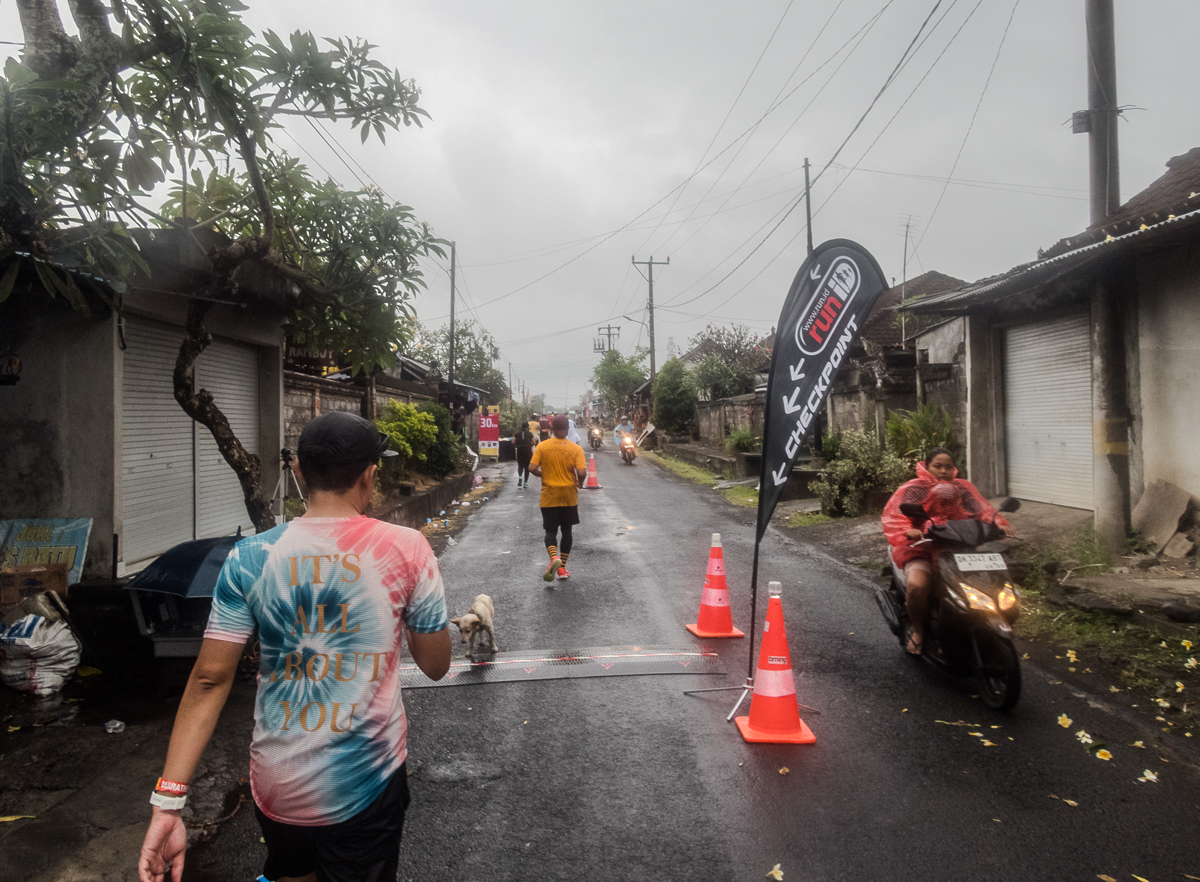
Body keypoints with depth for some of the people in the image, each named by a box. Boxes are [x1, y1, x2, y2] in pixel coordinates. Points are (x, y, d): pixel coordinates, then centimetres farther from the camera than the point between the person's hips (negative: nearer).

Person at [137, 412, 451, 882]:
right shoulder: (407, 549, -13)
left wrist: (168, 800, -6)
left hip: (276, 787, 3)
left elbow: (209, 679, -9)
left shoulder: (248, 558, -7)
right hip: (366, 788, -2)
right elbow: (435, 665, -4)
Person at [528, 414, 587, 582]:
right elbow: (582, 472, -17)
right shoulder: (576, 448, -8)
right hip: (569, 496, 0)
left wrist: (543, 475, 9)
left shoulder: (542, 446, -6)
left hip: (549, 497, 0)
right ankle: (562, 568, 16)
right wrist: (579, 483, 4)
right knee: (566, 531, 14)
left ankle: (554, 558, -21)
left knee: (550, 531, 7)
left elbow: (532, 468, -11)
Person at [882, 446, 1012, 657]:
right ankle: (918, 630, -2)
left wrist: (999, 524, -20)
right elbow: (893, 514, -11)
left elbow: (982, 508, 2)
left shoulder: (963, 487, 15)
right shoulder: (913, 489, 3)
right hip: (921, 550, -4)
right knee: (917, 586, -32)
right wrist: (908, 531, -32)